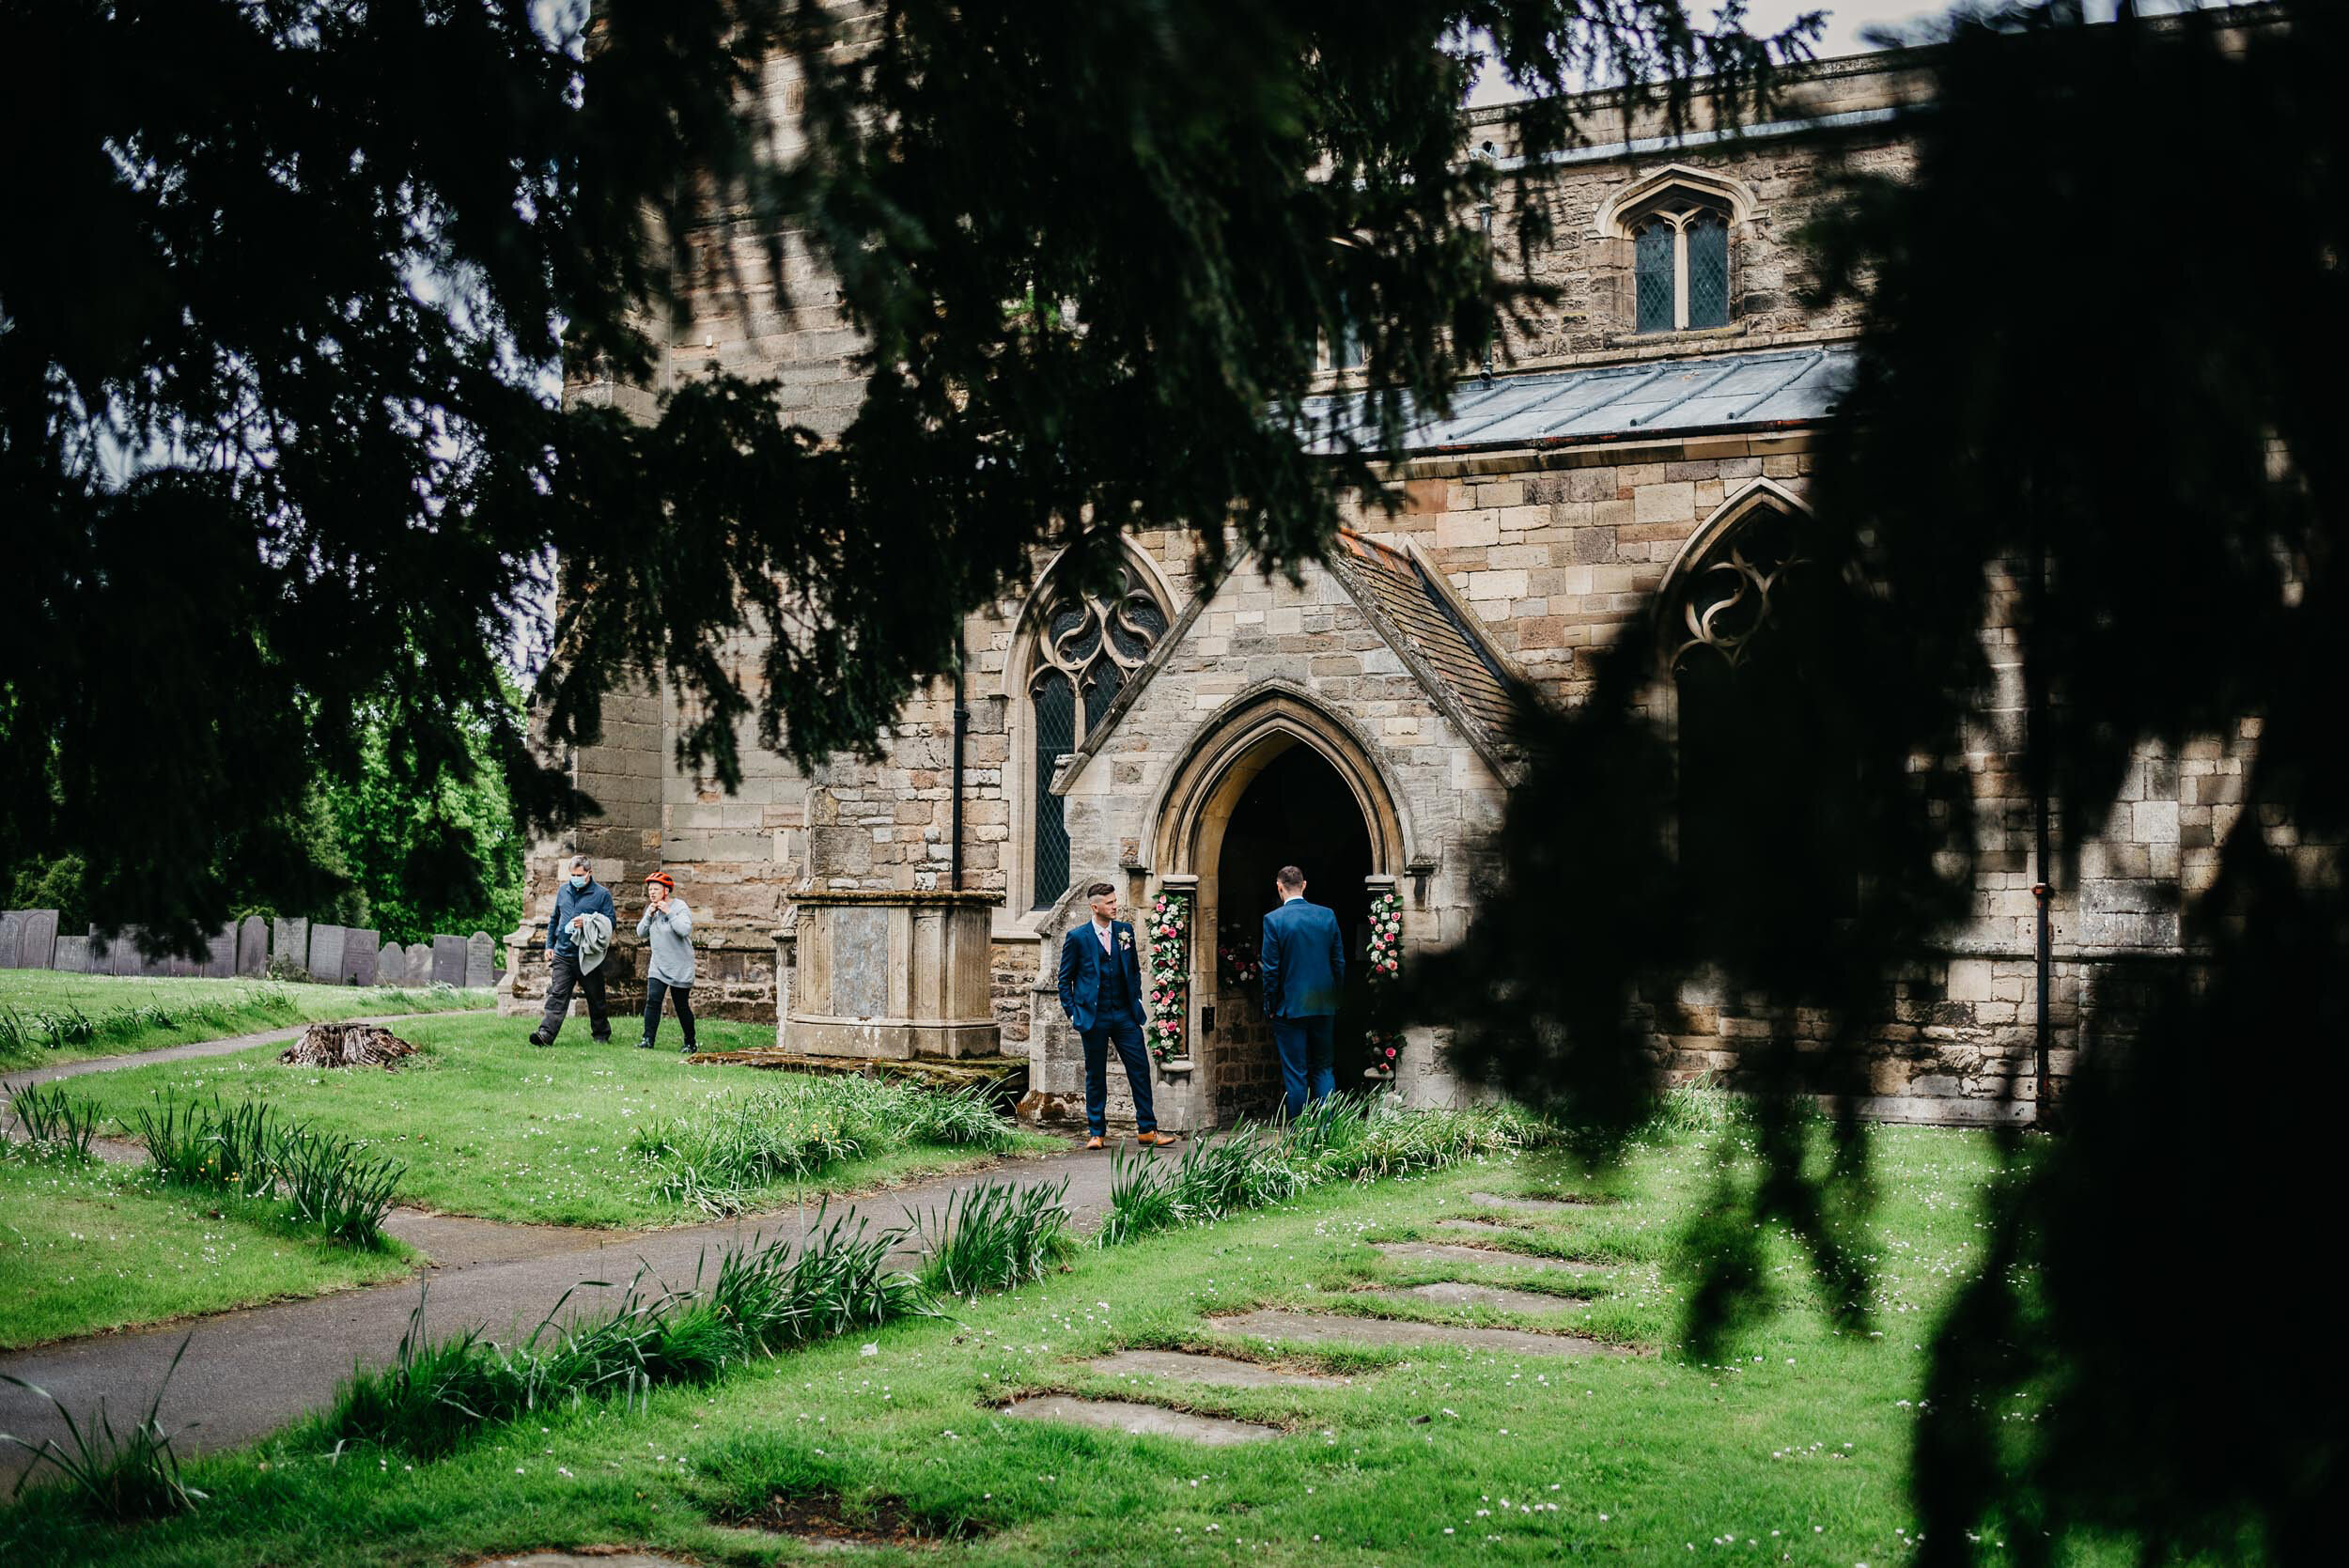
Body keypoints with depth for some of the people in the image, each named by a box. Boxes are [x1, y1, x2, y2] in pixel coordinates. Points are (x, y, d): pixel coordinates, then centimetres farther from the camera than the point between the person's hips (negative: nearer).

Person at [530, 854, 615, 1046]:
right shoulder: (563, 890, 12)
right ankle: (545, 1034, -21)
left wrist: (587, 923, -18)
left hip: (588, 957, -3)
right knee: (556, 995, -10)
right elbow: (554, 919, 22)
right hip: (563, 954, 3)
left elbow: (611, 921, -3)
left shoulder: (602, 894, -2)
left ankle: (601, 1034, 25)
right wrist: (549, 945, 15)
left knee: (596, 998, 9)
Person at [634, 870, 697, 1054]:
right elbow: (641, 933, 6)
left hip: (680, 967, -5)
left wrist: (668, 913, -26)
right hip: (658, 966, 5)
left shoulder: (679, 907, -12)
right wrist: (649, 915, -8)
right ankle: (648, 1040, -11)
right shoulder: (652, 909, 9)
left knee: (682, 1006, 2)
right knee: (653, 1000, -11)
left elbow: (685, 930, -28)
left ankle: (690, 1043, 17)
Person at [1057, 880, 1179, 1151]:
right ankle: (1096, 1132, 14)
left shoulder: (1125, 931, 8)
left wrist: (1137, 998, 10)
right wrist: (1072, 1013, -2)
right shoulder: (1077, 938, -3)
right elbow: (1065, 979, 3)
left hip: (1125, 1014, 3)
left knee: (1140, 1069, 0)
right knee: (1095, 1076, 4)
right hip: (1094, 1017, -3)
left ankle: (1148, 1129, 7)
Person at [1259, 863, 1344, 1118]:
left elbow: (1271, 970, -10)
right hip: (1324, 1007, 4)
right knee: (1324, 1070, 12)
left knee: (1295, 1074, 3)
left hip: (1290, 1008, -3)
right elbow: (1339, 963, 6)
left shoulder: (1273, 920, -10)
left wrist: (1271, 1007, 1)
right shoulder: (1328, 916, 1)